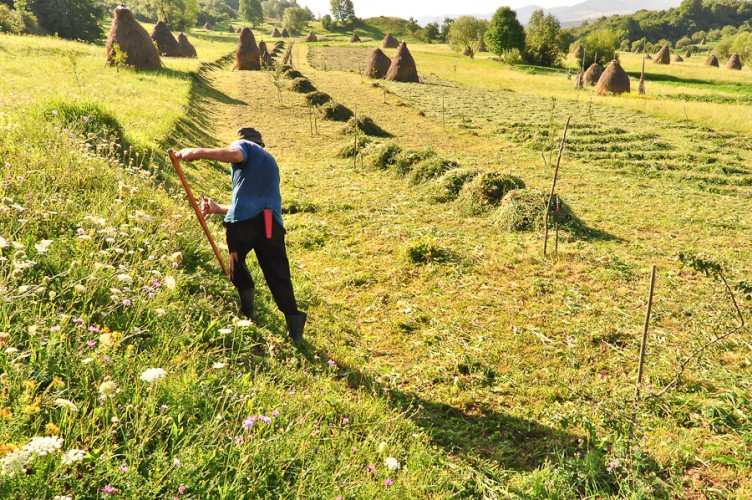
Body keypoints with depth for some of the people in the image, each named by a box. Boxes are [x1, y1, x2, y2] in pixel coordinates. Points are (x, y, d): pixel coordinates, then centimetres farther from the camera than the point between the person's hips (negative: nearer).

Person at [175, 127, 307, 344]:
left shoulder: (245, 145, 16)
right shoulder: (270, 161, 38)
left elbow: (235, 154, -13)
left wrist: (198, 152, -13)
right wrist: (219, 209, 37)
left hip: (244, 219, -5)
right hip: (272, 222, 5)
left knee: (236, 261, 21)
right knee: (279, 276, 5)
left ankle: (247, 307, 15)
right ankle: (292, 317, -3)